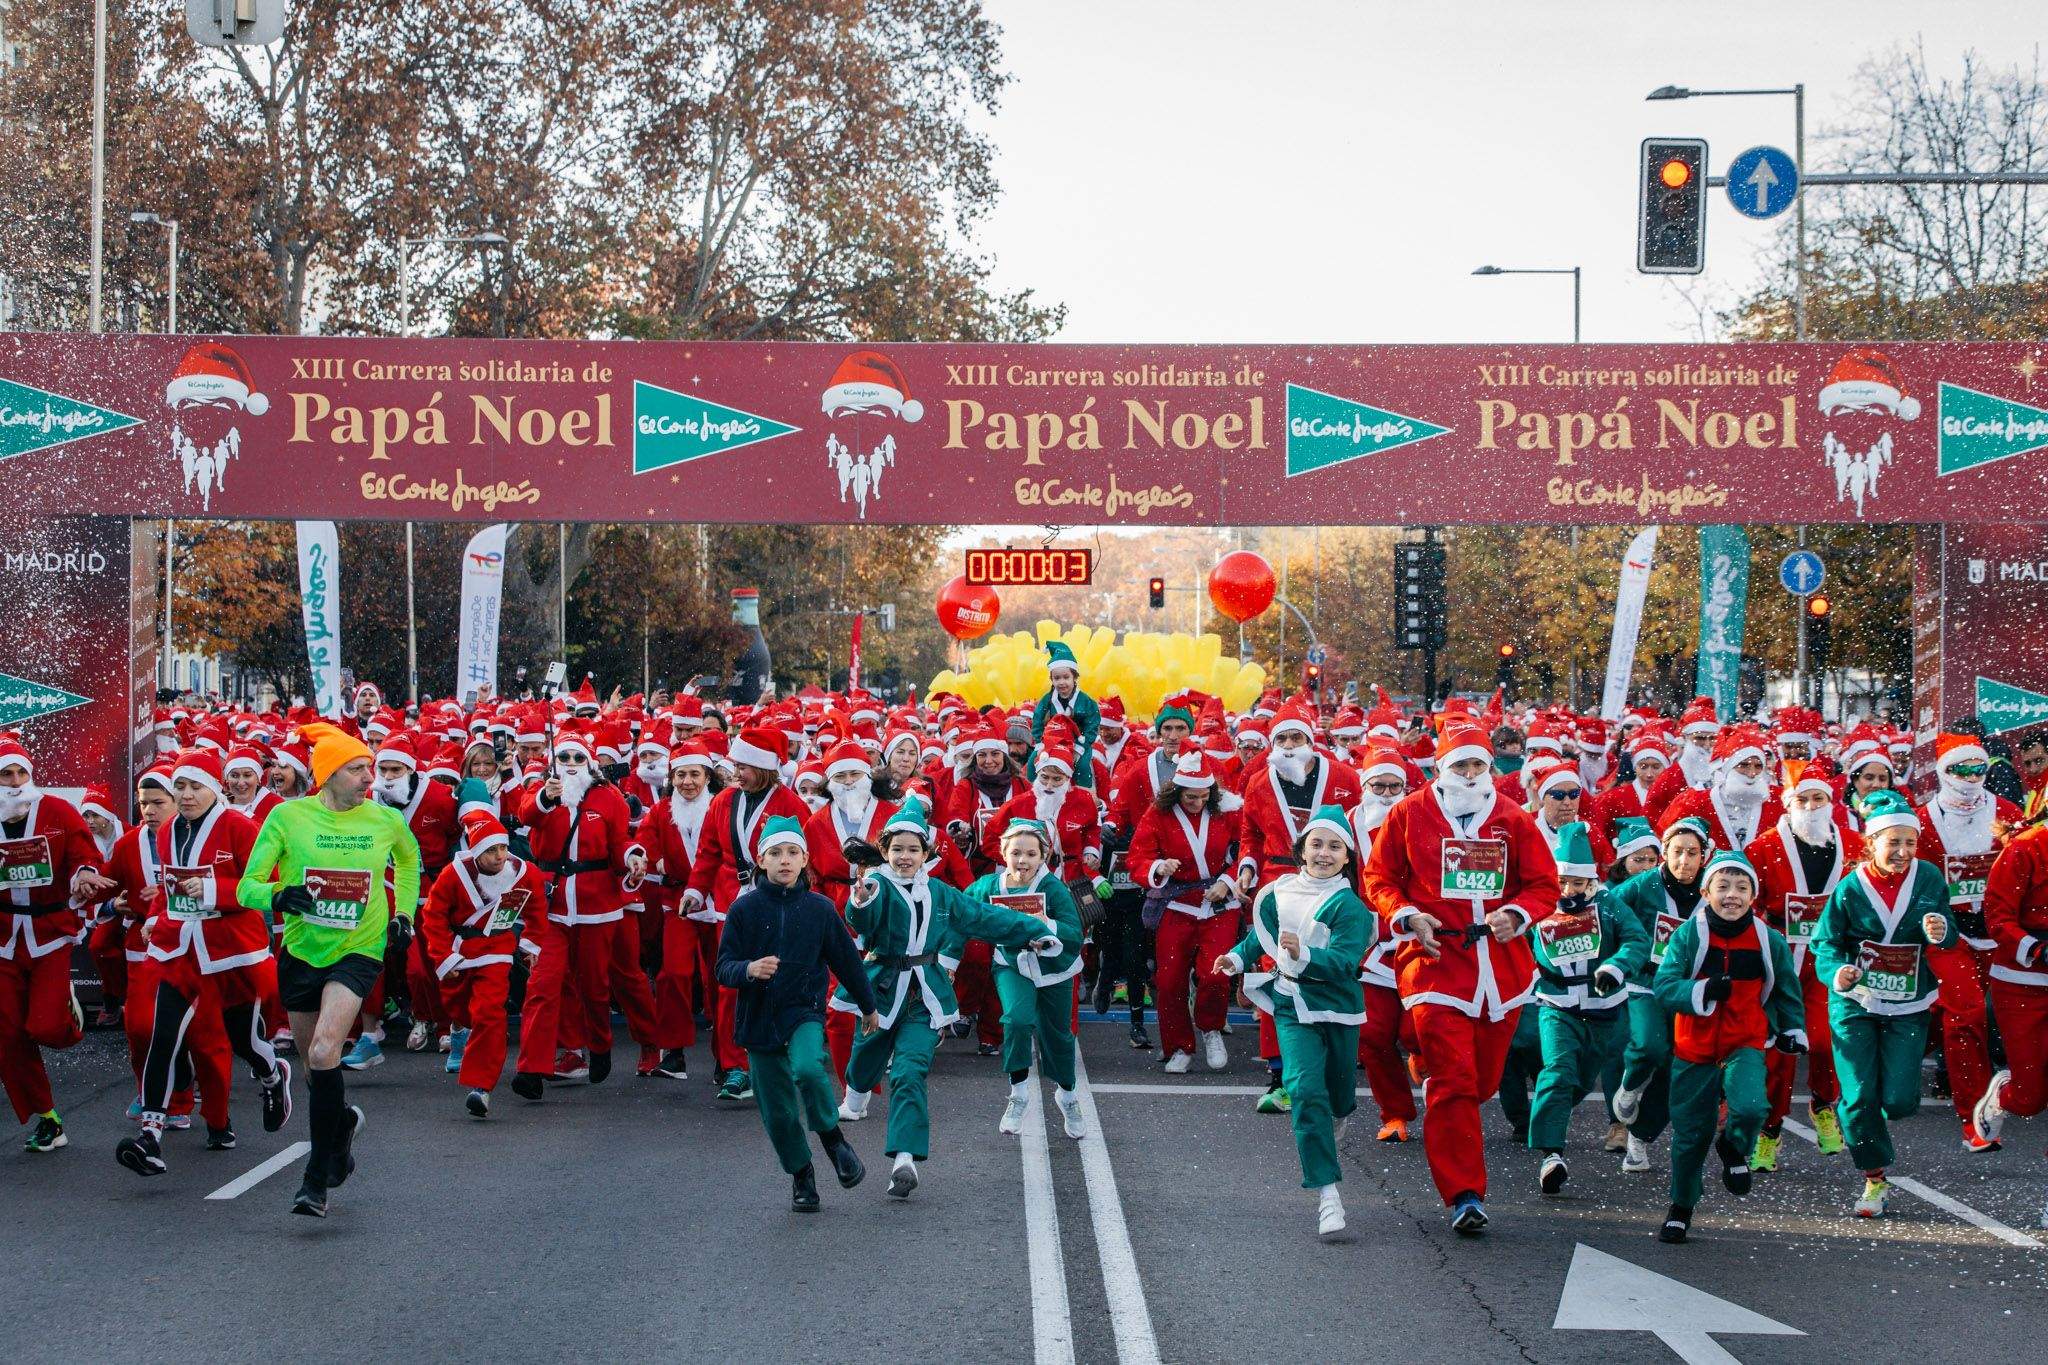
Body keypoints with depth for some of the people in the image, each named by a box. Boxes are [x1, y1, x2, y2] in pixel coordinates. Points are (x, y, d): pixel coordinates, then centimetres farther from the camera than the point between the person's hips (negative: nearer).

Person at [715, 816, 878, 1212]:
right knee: (777, 1109, 4)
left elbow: (846, 959, 10)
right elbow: (724, 969, -4)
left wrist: (868, 1007, 20)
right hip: (759, 1017, 1)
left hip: (805, 1011, -1)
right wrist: (749, 970, -26)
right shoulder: (744, 908, -3)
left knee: (807, 1068, -30)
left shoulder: (820, 908, -1)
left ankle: (832, 1136, -5)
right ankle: (801, 1174, 27)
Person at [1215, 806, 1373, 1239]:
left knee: (1340, 1098, 14)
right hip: (1292, 1007, 1)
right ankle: (1327, 1192, -17)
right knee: (1305, 1091, -17)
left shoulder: (1349, 906, -11)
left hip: (1338, 1007, -1)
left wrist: (1303, 955, -37)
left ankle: (1328, 1123, 55)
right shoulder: (1280, 893, 2)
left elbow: (1344, 961, -23)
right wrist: (1238, 957, 8)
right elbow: (1263, 932, 22)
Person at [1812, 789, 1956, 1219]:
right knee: (1859, 1097, -5)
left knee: (1899, 1101, -7)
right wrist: (1836, 972, -27)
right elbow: (1825, 941, -6)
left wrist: (1941, 932, -20)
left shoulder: (1929, 879, -3)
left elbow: (1949, 933, 5)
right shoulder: (1850, 889, -9)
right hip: (1855, 1004, -1)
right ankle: (1875, 1180, 12)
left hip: (1907, 1007, 1)